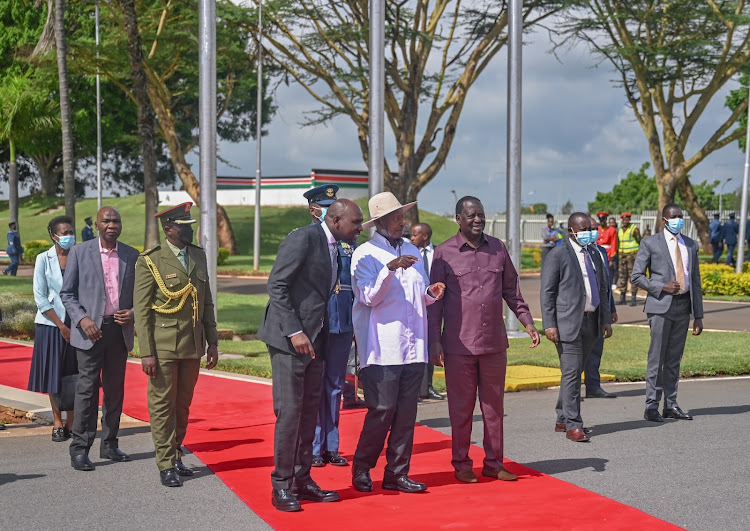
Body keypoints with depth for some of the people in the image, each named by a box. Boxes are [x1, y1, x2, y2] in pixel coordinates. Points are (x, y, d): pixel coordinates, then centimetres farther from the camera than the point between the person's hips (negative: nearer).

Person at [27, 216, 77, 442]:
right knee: (54, 375, 4)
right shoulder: (44, 259, -1)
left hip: (76, 323, 1)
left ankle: (71, 423, 11)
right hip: (51, 324, -1)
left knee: (74, 376, 2)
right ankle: (57, 423, 15)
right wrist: (61, 326, -9)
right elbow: (40, 298, -4)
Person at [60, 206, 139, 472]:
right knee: (87, 388, -5)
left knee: (115, 389, 10)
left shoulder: (132, 256, 7)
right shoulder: (79, 252, -1)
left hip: (120, 330, 4)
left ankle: (109, 444, 20)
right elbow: (66, 293, 0)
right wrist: (82, 319, -14)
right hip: (91, 330, -3)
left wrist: (133, 313, -7)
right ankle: (79, 449, 1)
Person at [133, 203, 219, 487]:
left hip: (193, 344, 5)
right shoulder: (150, 261, -6)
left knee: (183, 405, 12)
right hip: (163, 346, -5)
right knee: (162, 405, 0)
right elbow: (141, 310, -7)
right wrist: (146, 353, -12)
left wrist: (212, 341, 11)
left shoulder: (199, 256, 10)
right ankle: (166, 464, 8)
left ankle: (175, 455, 26)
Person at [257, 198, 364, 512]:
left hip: (314, 341, 9)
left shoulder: (334, 248, 14)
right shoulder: (303, 238, -12)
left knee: (310, 411, 11)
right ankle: (281, 486, 3)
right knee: (289, 412, -6)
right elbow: (276, 285, -16)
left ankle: (302, 480, 19)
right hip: (289, 340, -9)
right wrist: (294, 332, -21)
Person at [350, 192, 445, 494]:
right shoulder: (365, 254, -1)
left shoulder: (412, 251, 18)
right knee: (382, 410, -7)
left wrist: (430, 295, 1)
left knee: (406, 412, 5)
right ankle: (361, 469, 11)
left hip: (414, 346, 6)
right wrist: (390, 269, -23)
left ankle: (397, 474, 13)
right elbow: (370, 297, -12)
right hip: (382, 347, -6)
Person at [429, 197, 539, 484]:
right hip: (458, 344, -3)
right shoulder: (444, 253, -1)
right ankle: (461, 464, 16)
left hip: (494, 342, 3)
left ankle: (494, 462, 19)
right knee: (461, 408, 4)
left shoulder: (498, 248, 9)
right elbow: (434, 300, 0)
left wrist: (527, 321, 9)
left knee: (494, 406, 9)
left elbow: (511, 289, 17)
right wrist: (434, 341, -4)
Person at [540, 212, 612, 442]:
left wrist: (606, 319, 13)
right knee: (571, 372, -9)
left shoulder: (595, 256, 17)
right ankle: (573, 425, -5)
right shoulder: (558, 255, -5)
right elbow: (547, 292, -7)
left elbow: (602, 290, 22)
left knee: (576, 371, 13)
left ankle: (562, 419, 22)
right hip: (568, 322, -7)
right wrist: (549, 325, -14)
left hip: (591, 322, 7)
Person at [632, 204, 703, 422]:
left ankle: (671, 405, 16)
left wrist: (699, 315, 9)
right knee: (656, 357, -5)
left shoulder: (691, 245, 14)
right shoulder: (651, 243, 0)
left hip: (683, 306, 5)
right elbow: (636, 276, -1)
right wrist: (662, 287, -15)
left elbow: (695, 281, 14)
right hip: (661, 306, -5)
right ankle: (651, 406, 0)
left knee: (674, 358, 10)